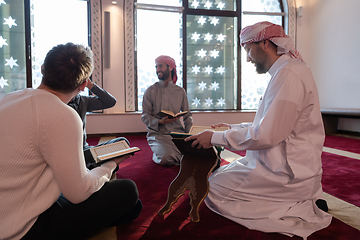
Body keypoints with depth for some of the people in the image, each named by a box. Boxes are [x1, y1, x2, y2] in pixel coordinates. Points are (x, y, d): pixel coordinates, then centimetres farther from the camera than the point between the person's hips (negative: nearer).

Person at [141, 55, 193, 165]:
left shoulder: (180, 91, 12)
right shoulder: (150, 91, 5)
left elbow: (187, 116, 15)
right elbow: (145, 116, 1)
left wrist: (188, 133, -2)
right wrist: (159, 122, -18)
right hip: (158, 133, -2)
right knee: (166, 158, -31)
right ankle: (158, 154, 5)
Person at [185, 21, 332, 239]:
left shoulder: (288, 74, -20)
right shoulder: (288, 70, 13)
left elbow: (266, 135, -25)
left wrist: (215, 138, -15)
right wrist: (233, 127, 17)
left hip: (287, 173, -10)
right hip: (291, 166, 10)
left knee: (212, 188, -5)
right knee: (223, 171, 20)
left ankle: (299, 212, -2)